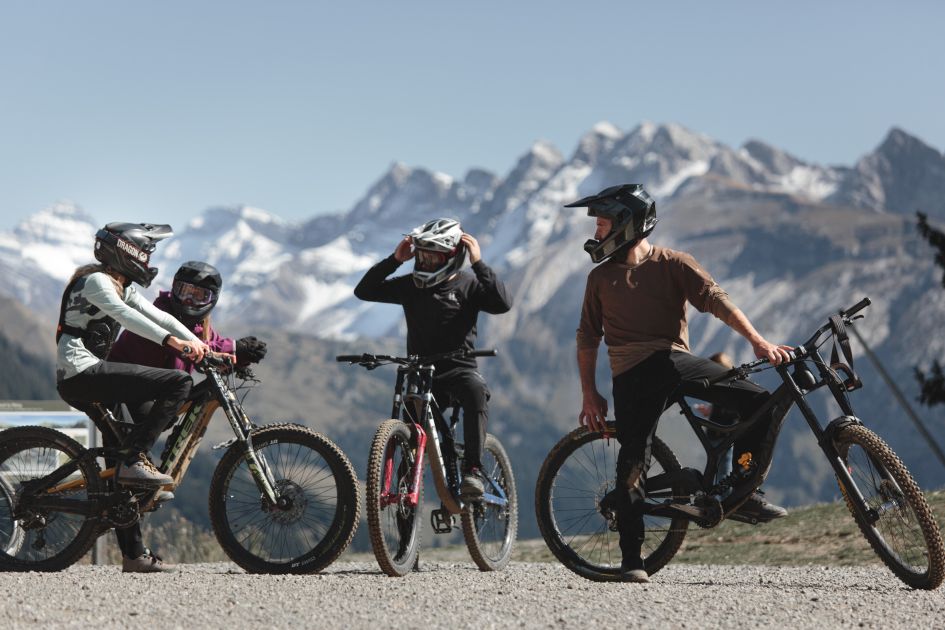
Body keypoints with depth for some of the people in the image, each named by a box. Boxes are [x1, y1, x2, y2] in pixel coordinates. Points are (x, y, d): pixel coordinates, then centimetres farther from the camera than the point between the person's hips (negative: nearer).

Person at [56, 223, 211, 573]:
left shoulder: (122, 287, 22)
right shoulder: (96, 281, -8)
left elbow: (157, 316, 13)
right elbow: (126, 316, -25)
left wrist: (197, 343, -1)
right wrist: (171, 340, -37)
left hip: (76, 383, 11)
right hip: (83, 371, -11)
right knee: (179, 383, -19)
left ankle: (132, 554, 15)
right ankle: (134, 460, -18)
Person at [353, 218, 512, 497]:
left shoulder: (469, 285, 1)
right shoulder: (411, 285, 10)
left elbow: (502, 303, -17)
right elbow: (364, 291, 4)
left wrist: (478, 263, -19)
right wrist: (395, 259, -5)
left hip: (458, 369, -3)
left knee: (476, 390, -36)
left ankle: (472, 470, -36)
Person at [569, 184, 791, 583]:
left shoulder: (673, 264, 7)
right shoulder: (600, 277, 15)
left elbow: (715, 300, -6)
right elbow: (588, 338, 18)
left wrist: (757, 341, -20)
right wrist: (589, 394, 9)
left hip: (676, 360, 0)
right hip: (632, 374, 0)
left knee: (758, 403, -15)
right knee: (634, 460, -11)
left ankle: (741, 492, 0)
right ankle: (631, 558, -4)